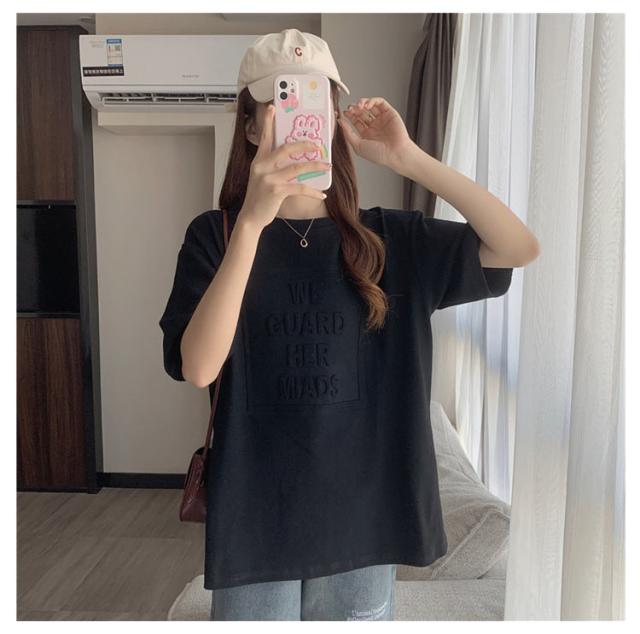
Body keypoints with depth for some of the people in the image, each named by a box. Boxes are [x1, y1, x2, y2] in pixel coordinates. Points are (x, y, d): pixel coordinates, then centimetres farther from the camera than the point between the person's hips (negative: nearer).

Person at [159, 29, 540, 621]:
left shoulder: (389, 239, -1)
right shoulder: (215, 234, -5)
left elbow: (520, 248, -10)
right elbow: (198, 366, -20)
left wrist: (409, 158, -17)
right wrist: (253, 221, -28)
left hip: (363, 517, 2)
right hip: (256, 521, -1)